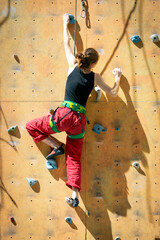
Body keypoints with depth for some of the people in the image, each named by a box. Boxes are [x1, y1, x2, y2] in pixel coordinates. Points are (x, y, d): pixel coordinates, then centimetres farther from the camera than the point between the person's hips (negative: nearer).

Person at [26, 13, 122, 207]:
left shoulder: (73, 66, 3)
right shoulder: (95, 77, 7)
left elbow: (67, 43, 18)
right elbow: (113, 93, 17)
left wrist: (65, 24, 32)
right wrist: (117, 77, 33)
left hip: (64, 115, -3)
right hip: (80, 121, 3)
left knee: (31, 126, 15)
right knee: (74, 158, 8)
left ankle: (57, 147, 8)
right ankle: (75, 196, -4)